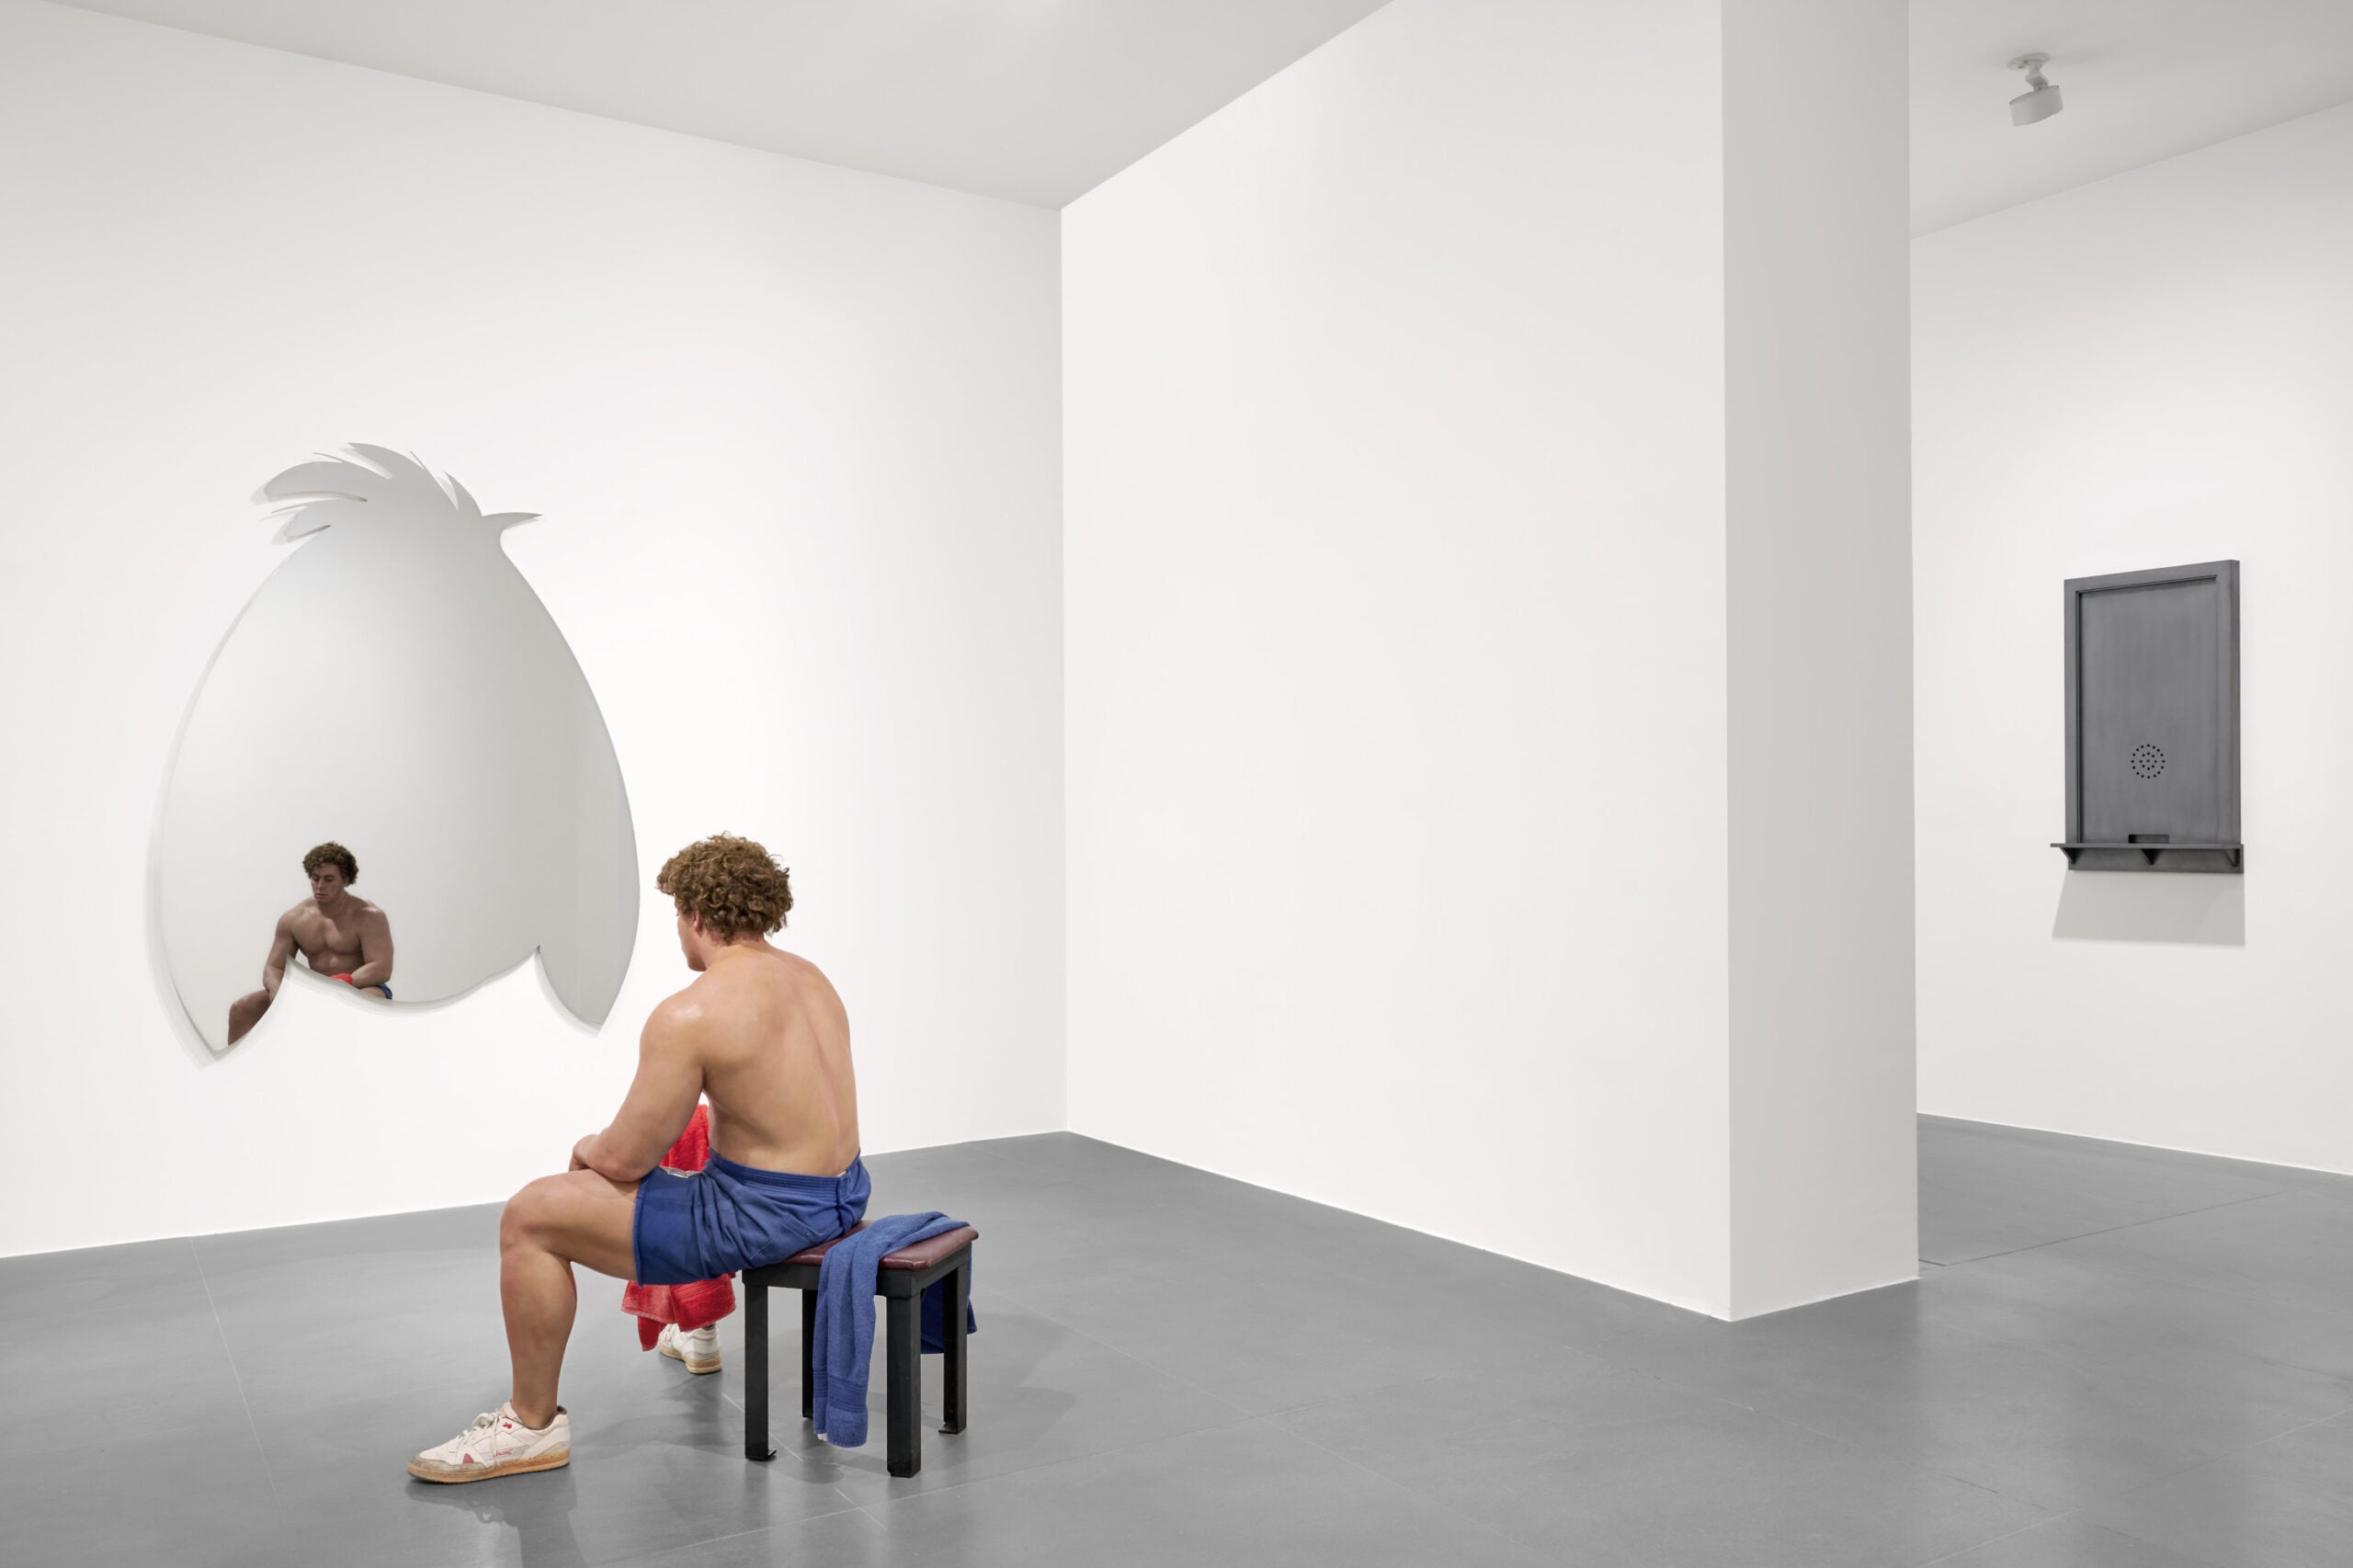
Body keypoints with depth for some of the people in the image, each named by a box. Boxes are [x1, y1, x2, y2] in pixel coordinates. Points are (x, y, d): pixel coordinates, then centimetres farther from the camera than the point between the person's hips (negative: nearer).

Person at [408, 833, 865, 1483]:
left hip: (766, 1215, -9)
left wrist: (588, 1149, 11)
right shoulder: (810, 976, 7)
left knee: (529, 1217, 0)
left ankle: (533, 1424, 14)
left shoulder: (689, 1015, -20)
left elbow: (627, 1160, -14)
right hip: (843, 1192, 9)